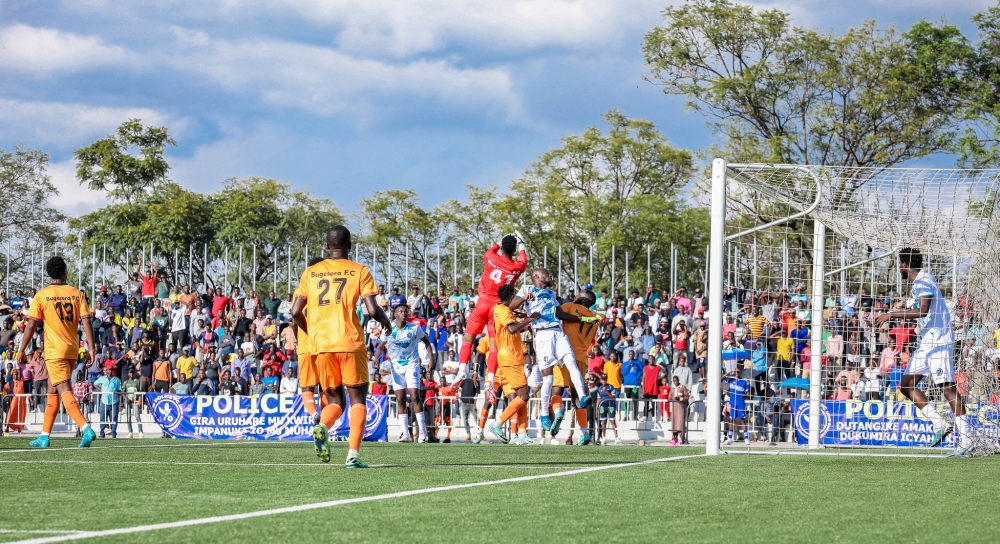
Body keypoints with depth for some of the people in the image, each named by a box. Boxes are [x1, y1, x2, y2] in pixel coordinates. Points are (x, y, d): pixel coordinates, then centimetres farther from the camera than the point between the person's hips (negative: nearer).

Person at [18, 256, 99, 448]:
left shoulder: (41, 296, -5)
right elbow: (86, 321, -3)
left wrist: (21, 350, 0)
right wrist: (91, 348, -1)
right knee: (53, 390, 16)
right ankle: (44, 436, 21)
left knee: (64, 390, -10)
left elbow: (31, 325, -7)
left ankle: (86, 428, -29)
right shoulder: (77, 294, 4)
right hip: (73, 350, 5)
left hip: (54, 351, -5)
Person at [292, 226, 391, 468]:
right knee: (357, 398, 8)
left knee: (334, 400, 13)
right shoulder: (359, 271, 1)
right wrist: (386, 321, 14)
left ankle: (322, 427, -20)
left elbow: (296, 312, 6)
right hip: (350, 343, -3)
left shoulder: (310, 273, 10)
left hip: (321, 345, 3)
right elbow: (372, 310, -8)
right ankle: (353, 454, -6)